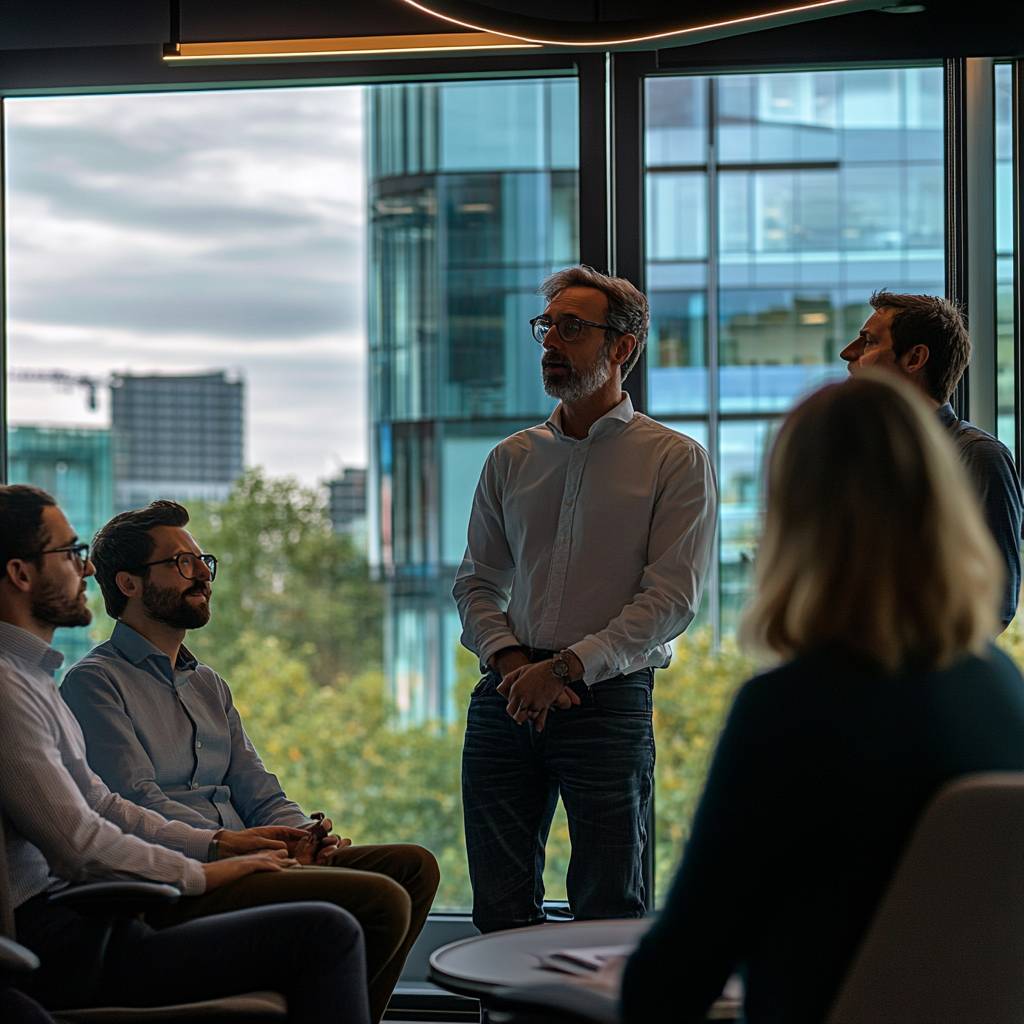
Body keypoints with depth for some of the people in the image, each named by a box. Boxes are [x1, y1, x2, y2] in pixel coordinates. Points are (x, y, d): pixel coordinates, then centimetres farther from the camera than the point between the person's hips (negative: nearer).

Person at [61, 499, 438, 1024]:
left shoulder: (208, 685, 26)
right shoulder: (95, 682, -1)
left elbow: (261, 796, 19)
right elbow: (137, 806, -13)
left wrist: (306, 836, -3)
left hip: (237, 861, 9)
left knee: (413, 865, -8)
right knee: (380, 901, -24)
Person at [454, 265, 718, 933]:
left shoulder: (676, 461, 0)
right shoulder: (512, 459, 15)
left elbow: (672, 597, -8)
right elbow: (476, 583, 14)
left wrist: (567, 665, -16)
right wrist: (510, 660, -6)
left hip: (608, 700, -4)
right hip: (506, 701, 4)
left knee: (611, 917, 0)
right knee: (500, 914, 7)